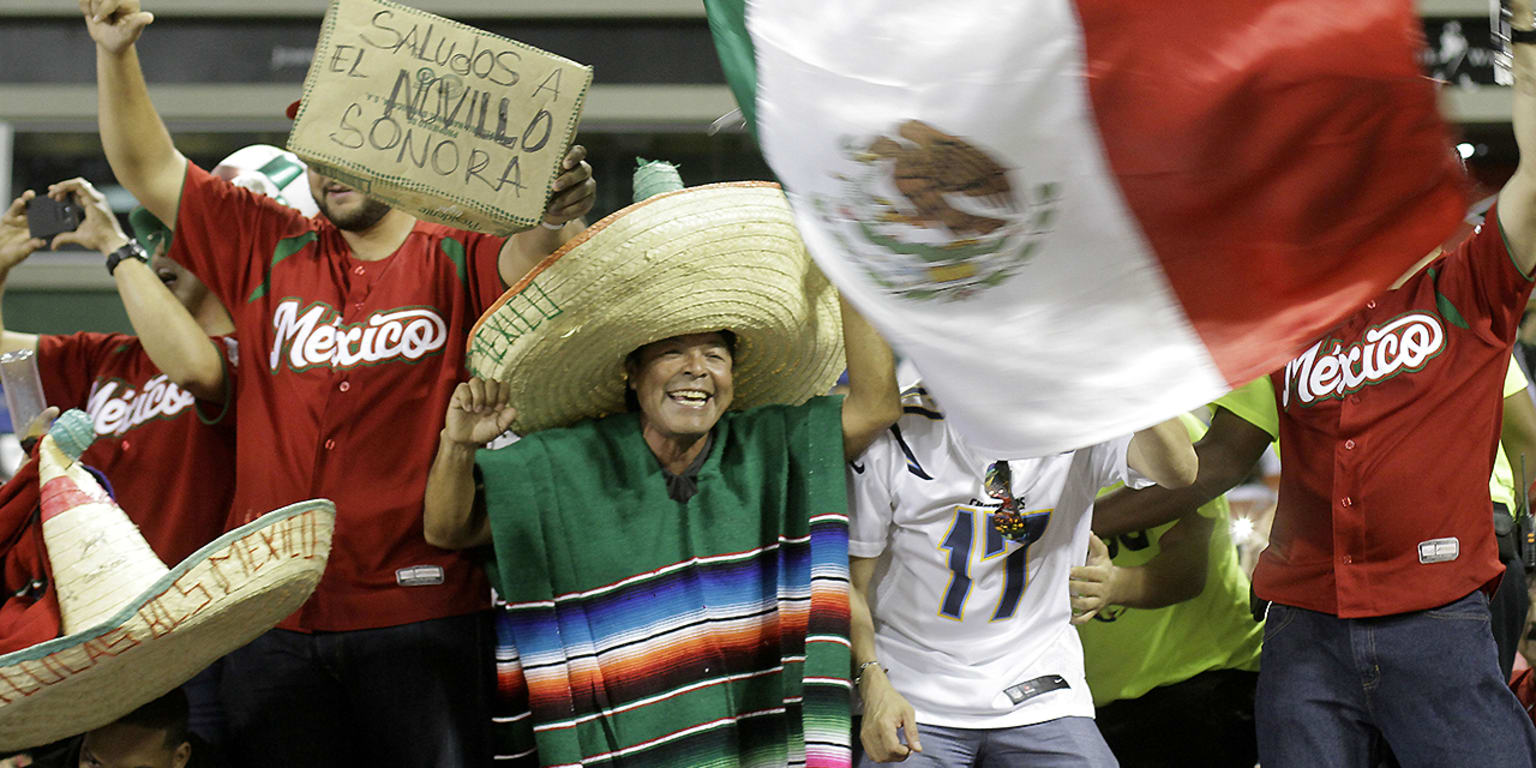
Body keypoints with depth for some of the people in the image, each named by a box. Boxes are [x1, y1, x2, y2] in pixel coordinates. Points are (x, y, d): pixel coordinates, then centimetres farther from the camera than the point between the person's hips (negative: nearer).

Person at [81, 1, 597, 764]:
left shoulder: (454, 262, 1)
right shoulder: (266, 248, 11)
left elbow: (524, 263, -19)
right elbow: (150, 171, 9)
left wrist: (555, 219, -43)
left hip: (418, 613, -3)